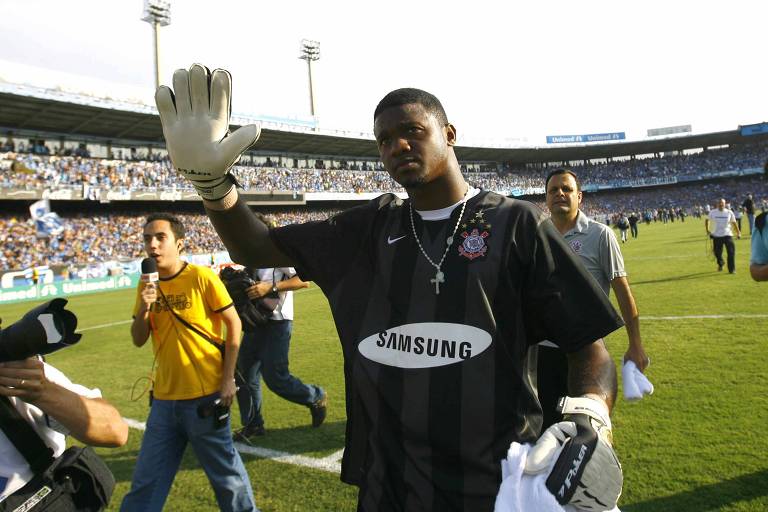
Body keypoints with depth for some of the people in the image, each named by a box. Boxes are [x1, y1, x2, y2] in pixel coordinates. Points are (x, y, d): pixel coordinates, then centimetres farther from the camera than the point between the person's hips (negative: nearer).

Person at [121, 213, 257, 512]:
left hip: (204, 396, -5)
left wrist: (228, 380, -11)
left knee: (225, 473, 10)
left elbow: (233, 324, -9)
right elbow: (139, 341, 7)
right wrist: (143, 308, -13)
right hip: (164, 398, 5)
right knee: (145, 482, 15)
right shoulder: (147, 285, 4)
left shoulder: (202, 277, -12)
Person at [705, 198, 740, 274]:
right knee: (717, 252, 7)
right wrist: (707, 230, 10)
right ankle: (720, 264, 38)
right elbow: (707, 220, 14)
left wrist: (738, 232, 10)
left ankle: (732, 269, -3)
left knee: (731, 252, -11)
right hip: (716, 236, 1)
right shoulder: (712, 212, -1)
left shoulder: (729, 212, 0)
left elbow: (734, 223, 9)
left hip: (727, 235, 0)